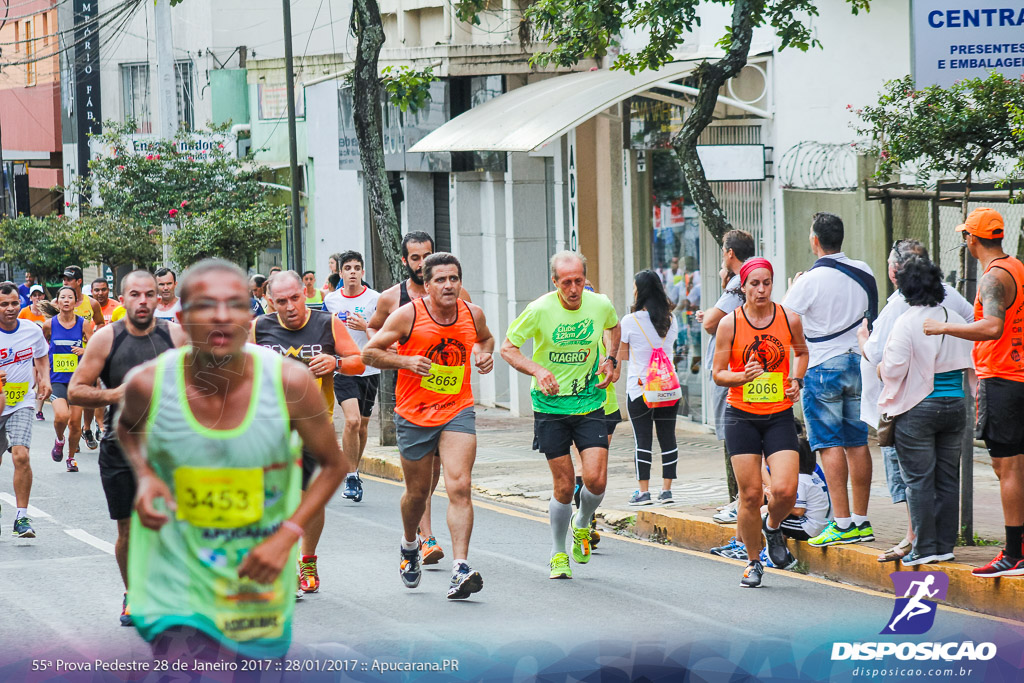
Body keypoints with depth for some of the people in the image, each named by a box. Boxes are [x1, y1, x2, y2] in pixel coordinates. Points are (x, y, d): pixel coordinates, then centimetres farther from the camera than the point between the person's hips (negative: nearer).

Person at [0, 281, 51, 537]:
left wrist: (44, 379, 0)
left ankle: (22, 517, -12)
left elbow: (41, 357, 17)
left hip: (22, 403, 0)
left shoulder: (33, 331, -4)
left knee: (21, 456, -19)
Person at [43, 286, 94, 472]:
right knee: (61, 415, -23)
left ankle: (71, 457, 25)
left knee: (75, 422, 2)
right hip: (56, 379, -1)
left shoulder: (83, 324, -1)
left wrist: (84, 350, -17)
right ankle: (59, 440, 10)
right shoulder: (49, 325, -2)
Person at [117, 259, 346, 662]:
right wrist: (144, 474, -10)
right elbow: (127, 426, 10)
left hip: (259, 574, 1)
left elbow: (332, 466, -2)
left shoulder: (290, 383, -17)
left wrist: (287, 536, -15)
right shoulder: (148, 384, -16)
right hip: (177, 570, -1)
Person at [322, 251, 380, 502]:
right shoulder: (331, 300, 6)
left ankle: (353, 473, 28)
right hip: (342, 370, -1)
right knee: (352, 420, -17)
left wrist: (365, 328, -18)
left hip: (369, 370, 1)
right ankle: (351, 477, -7)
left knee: (362, 425, 9)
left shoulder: (375, 299, -1)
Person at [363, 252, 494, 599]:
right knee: (418, 492, 13)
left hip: (457, 411, 1)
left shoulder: (472, 314, -1)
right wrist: (405, 361, -20)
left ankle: (460, 569, -22)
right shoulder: (408, 315, -11)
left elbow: (485, 338, 24)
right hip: (414, 414, -1)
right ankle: (409, 545, 45)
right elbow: (369, 352, -4)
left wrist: (485, 354, 1)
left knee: (460, 487, -17)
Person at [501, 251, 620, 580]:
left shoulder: (600, 305, -5)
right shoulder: (540, 310, -14)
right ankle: (558, 554, 21)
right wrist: (536, 370, -20)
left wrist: (610, 359, 6)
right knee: (564, 486, -1)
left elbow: (613, 326, 21)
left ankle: (582, 526, 22)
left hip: (590, 402, 2)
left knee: (596, 479, -12)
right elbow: (507, 347, -5)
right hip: (550, 406, -2)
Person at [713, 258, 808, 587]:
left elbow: (801, 352, 21)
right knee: (750, 495, -3)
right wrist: (743, 377, -19)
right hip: (741, 417, -1)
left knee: (785, 490, -14)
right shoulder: (730, 323, -5)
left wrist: (797, 380, 4)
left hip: (780, 415, 1)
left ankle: (773, 527, 21)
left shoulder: (790, 320, 0)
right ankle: (753, 562, 17)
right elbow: (718, 373, 0)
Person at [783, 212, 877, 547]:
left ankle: (842, 524, -8)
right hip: (858, 361, 6)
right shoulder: (863, 272, 3)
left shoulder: (810, 281, -15)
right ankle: (861, 521, 11)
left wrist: (793, 287, 7)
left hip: (824, 366, -6)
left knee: (830, 445, -4)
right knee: (857, 443, 9)